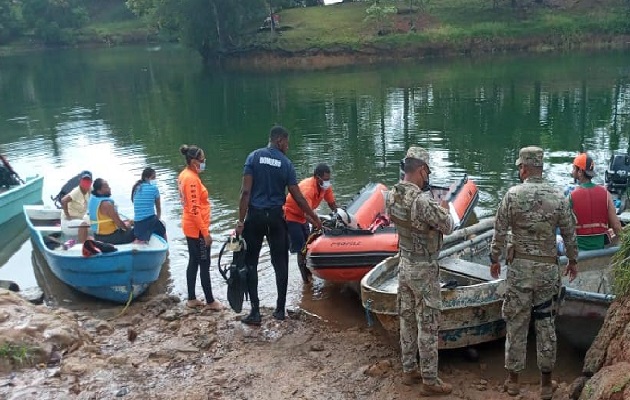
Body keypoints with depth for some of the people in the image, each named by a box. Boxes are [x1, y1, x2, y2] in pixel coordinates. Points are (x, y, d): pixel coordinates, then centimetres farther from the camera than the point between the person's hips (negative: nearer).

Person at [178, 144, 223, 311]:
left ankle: (191, 299, 22)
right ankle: (210, 301, 10)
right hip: (197, 229, -9)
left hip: (190, 227, 10)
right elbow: (195, 210, -24)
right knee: (204, 265, 0)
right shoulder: (192, 179, -21)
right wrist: (205, 232, -21)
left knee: (193, 262, 15)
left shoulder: (184, 175, 8)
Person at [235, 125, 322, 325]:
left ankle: (255, 311, 3)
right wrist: (315, 218, 11)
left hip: (255, 216, -1)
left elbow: (245, 191, -9)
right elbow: (298, 198, -1)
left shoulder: (254, 157, -2)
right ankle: (280, 309, 18)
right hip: (276, 217, 1)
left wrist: (241, 220, -6)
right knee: (280, 263, 11)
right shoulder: (286, 163, -1)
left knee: (250, 263, 6)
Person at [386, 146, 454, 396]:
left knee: (407, 320, 17)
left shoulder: (392, 196, -2)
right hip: (424, 270, -8)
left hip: (404, 265, 8)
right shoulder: (421, 201, -28)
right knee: (427, 325, 3)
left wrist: (434, 209, 12)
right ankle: (430, 380, 14)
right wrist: (444, 209, 4)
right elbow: (447, 227, -14)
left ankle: (409, 370, 29)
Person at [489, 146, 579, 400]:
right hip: (548, 269, 2)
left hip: (519, 267, -2)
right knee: (546, 324, 11)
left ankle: (513, 380, 17)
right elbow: (569, 233, 4)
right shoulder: (559, 197, -3)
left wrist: (494, 259, 8)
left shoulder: (513, 195, -8)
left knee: (517, 323, 8)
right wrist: (572, 260, 19)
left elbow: (499, 232, -5)